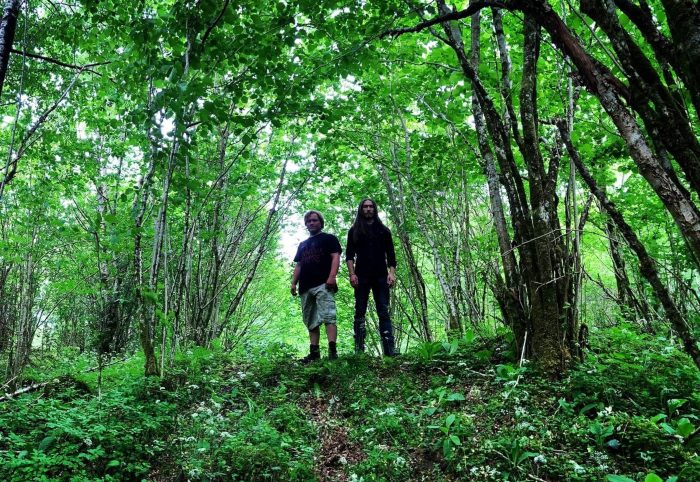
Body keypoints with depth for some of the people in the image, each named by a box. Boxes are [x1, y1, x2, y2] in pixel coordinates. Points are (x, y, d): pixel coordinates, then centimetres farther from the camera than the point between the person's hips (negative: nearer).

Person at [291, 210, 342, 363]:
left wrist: (332, 276, -17)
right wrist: (294, 283, 12)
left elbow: (335, 257, -2)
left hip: (323, 284, -7)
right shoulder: (303, 244, 29)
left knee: (328, 316, -19)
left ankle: (332, 350, -26)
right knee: (311, 322, 4)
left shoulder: (329, 238, 10)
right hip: (306, 287, 7)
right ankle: (314, 353, 4)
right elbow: (298, 265, 26)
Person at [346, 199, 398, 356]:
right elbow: (349, 255, 6)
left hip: (381, 276, 0)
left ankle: (389, 349, -9)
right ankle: (359, 349, -1)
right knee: (360, 312, -2)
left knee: (384, 312, -5)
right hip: (362, 277, 0)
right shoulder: (354, 231, 12)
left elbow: (390, 254, 10)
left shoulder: (383, 230, 14)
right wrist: (352, 274, -7)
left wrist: (392, 273, -4)